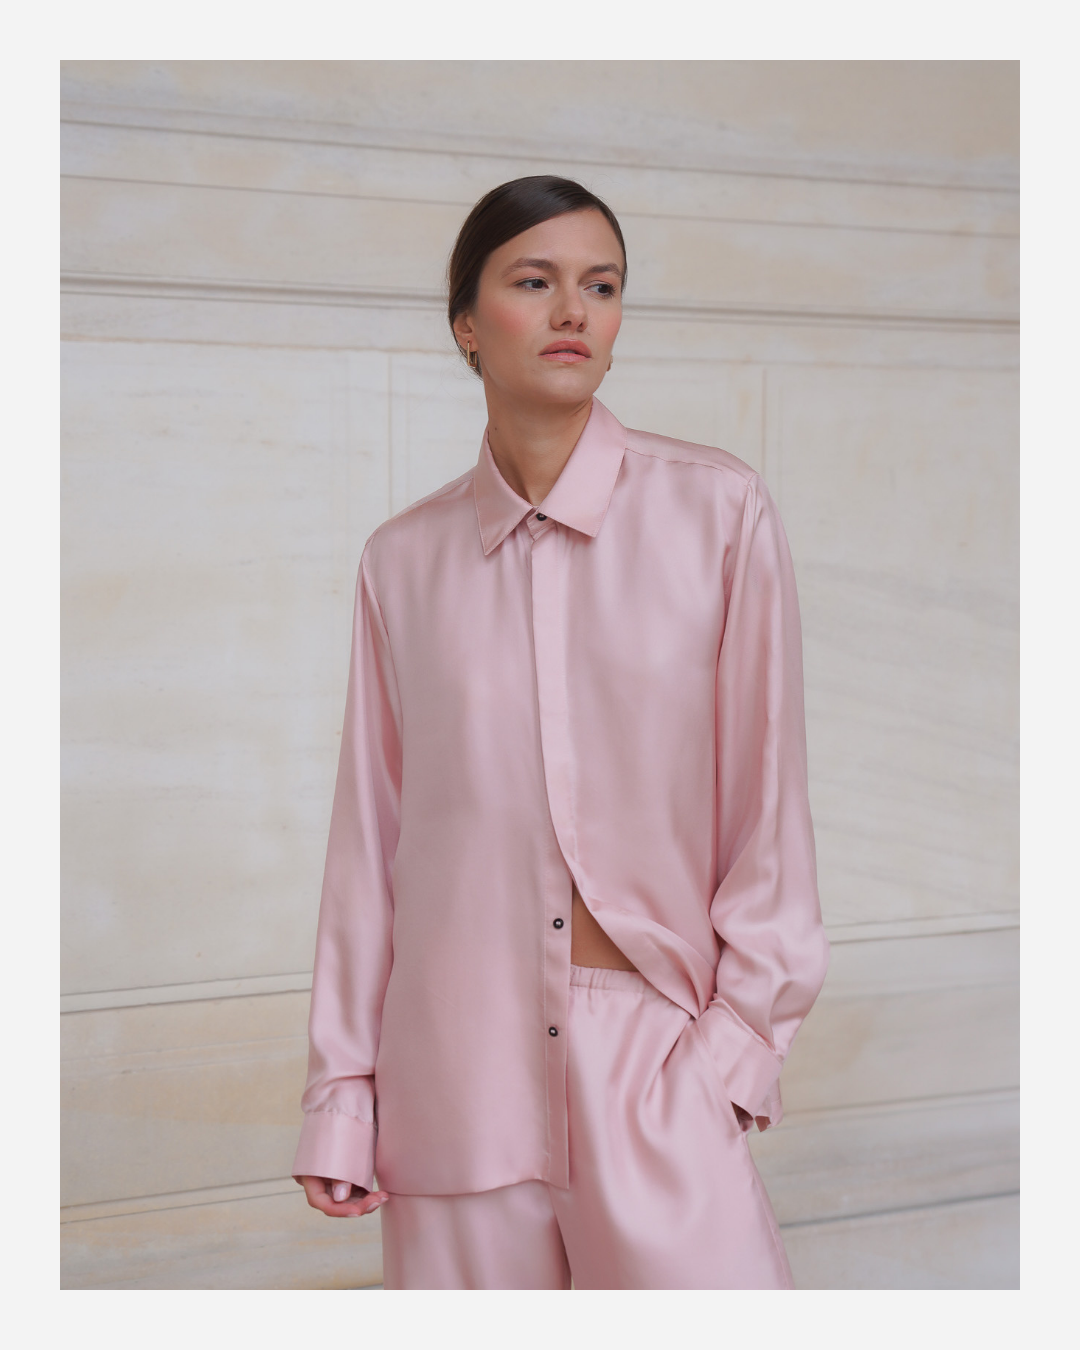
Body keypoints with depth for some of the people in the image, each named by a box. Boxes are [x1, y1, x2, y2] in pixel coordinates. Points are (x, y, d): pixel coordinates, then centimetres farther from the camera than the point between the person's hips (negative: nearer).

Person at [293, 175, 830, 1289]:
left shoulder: (718, 514, -1)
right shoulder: (404, 559, 5)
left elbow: (767, 791, 0)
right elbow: (370, 833, 7)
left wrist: (738, 1036, -5)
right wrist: (341, 1090, 7)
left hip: (656, 1047, -1)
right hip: (457, 1061, 2)